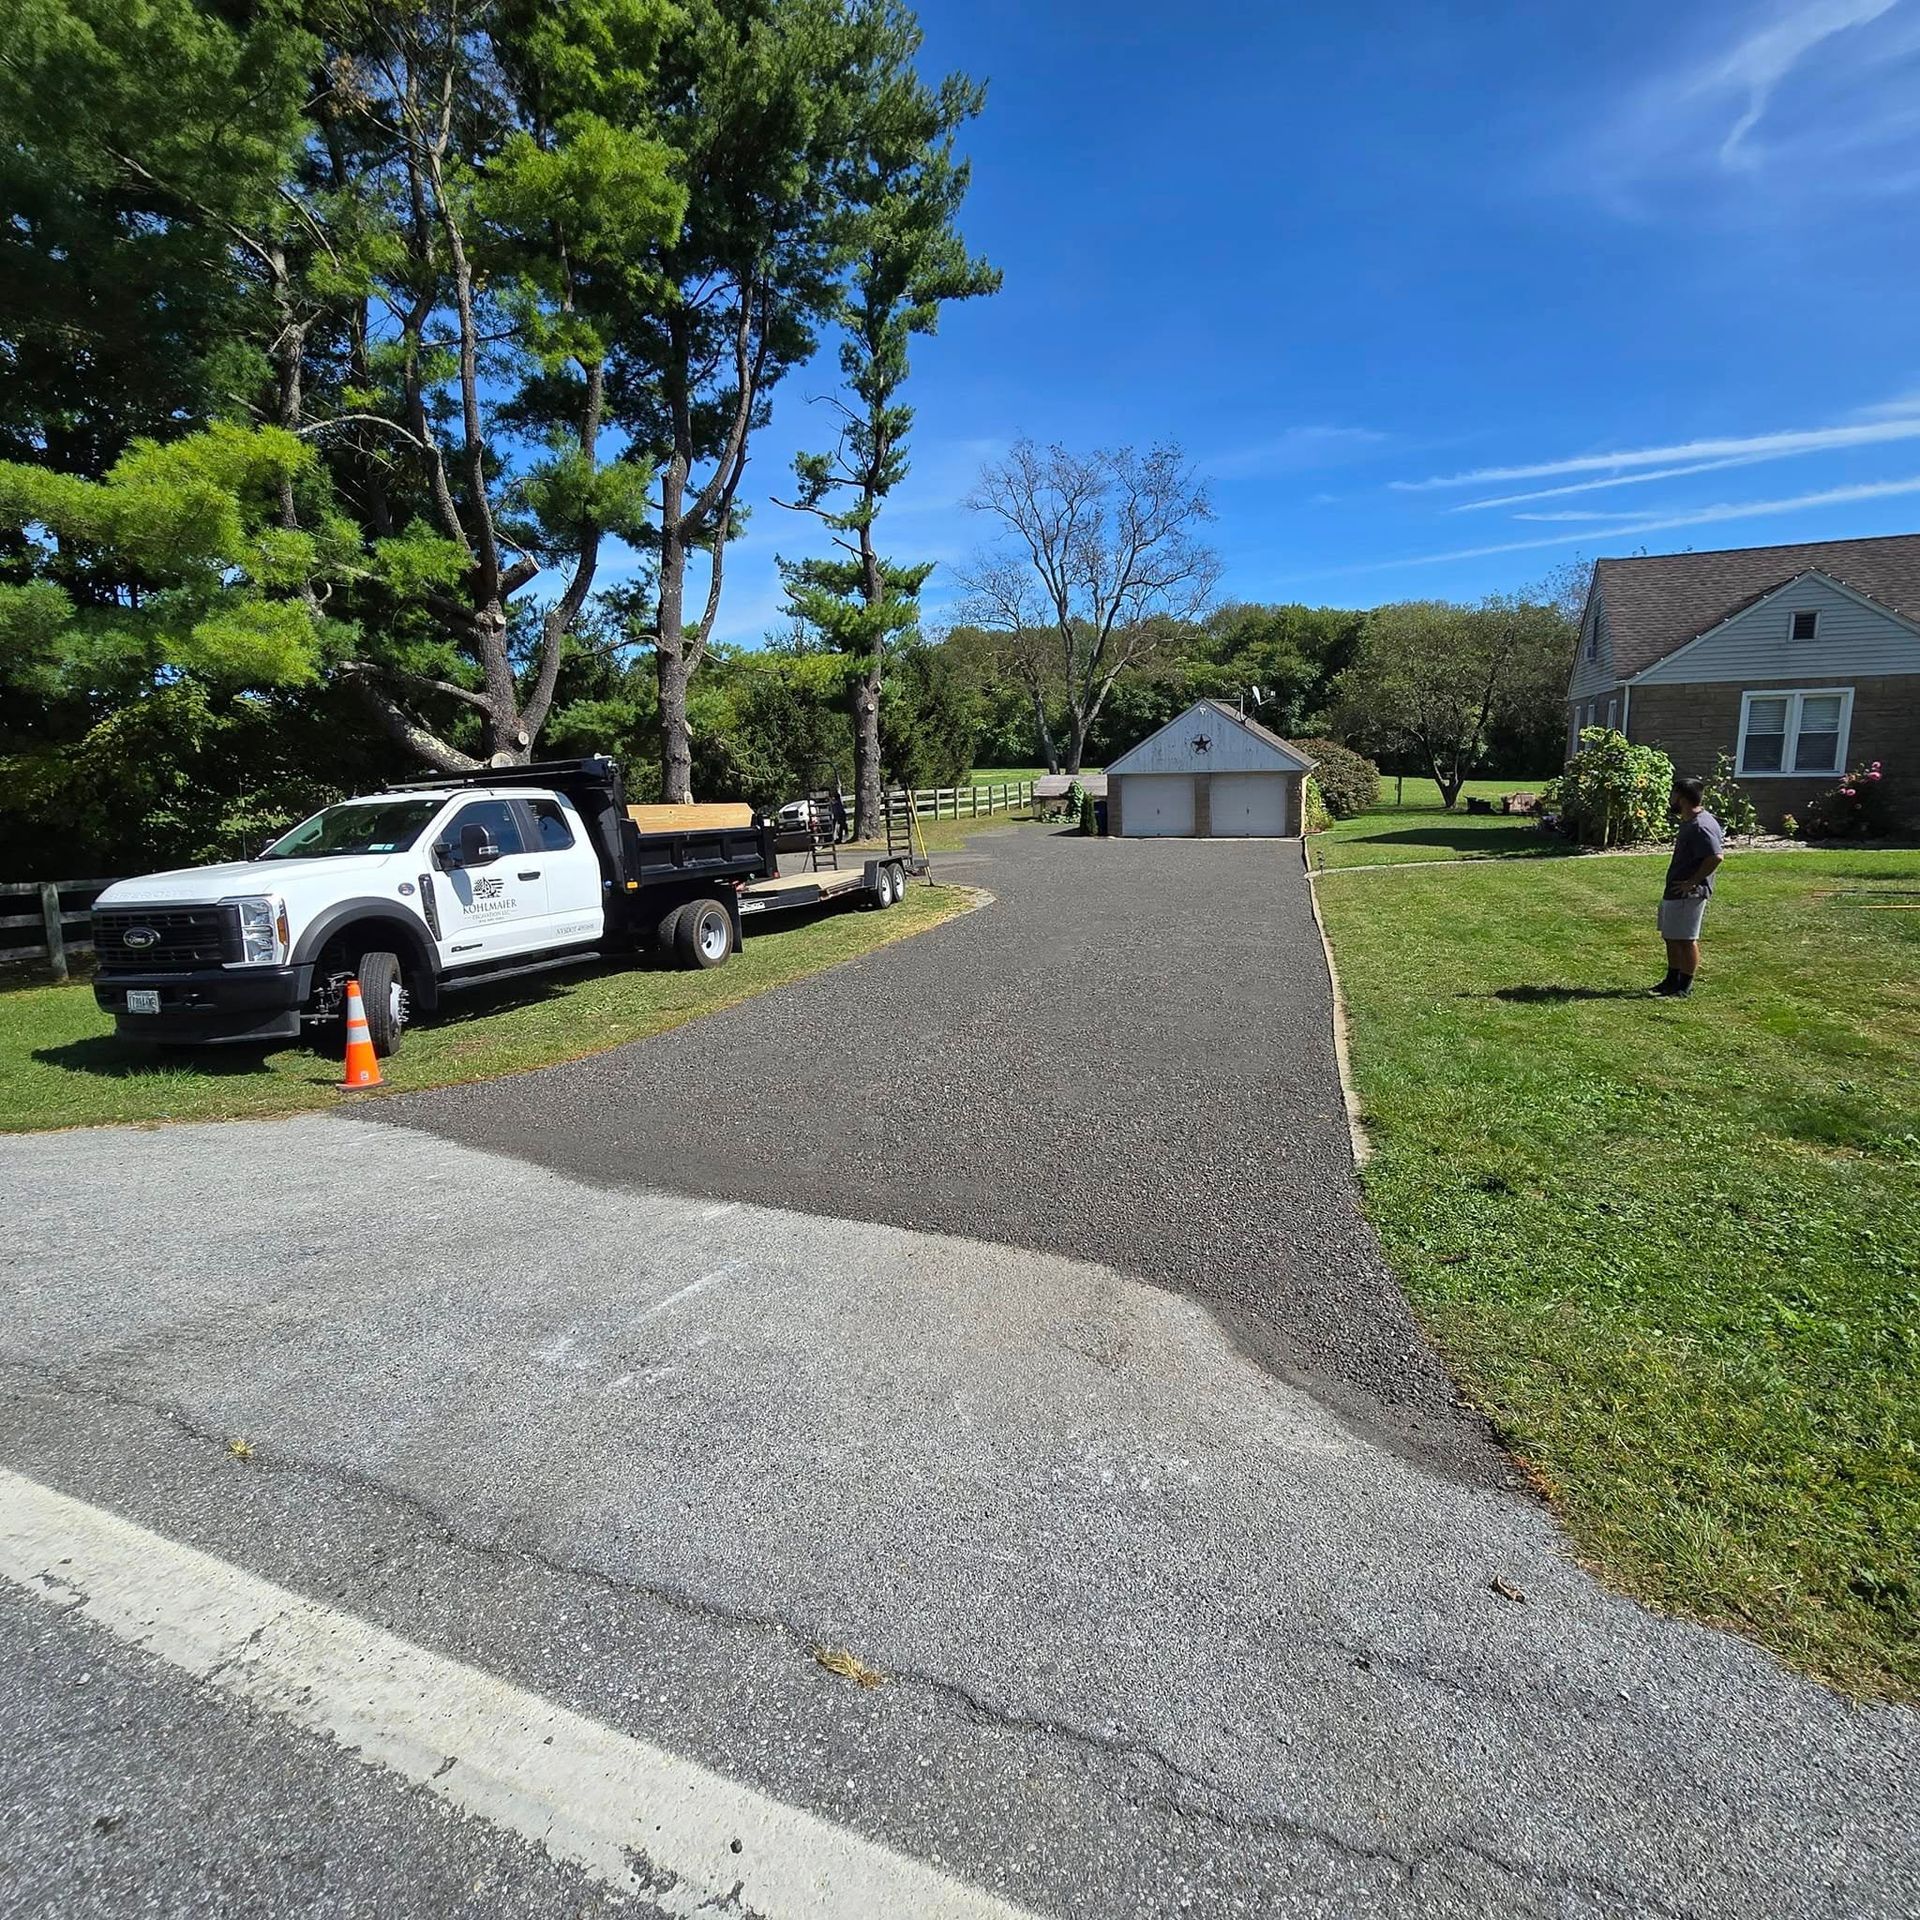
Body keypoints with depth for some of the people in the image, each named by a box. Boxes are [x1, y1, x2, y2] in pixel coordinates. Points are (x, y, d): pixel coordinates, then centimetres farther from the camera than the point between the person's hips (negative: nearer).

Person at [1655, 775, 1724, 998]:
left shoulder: (1700, 826, -21)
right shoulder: (1690, 822, 11)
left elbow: (1716, 856, -30)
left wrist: (1692, 882, -23)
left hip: (1689, 894, -11)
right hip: (1674, 892, 11)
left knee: (1686, 939, -1)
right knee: (1671, 937, 18)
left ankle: (1685, 988, 8)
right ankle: (1672, 981, 29)